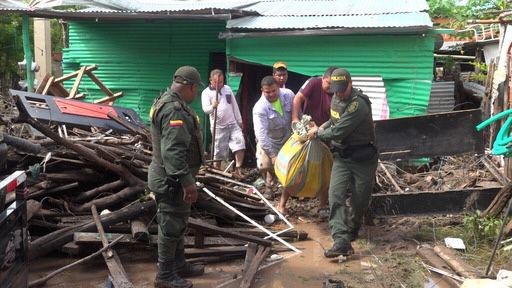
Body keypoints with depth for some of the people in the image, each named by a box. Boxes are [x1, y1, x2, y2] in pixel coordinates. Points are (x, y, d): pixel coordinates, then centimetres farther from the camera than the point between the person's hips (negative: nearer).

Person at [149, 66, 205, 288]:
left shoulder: (167, 102, 12)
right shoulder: (174, 109, -23)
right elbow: (173, 151, -31)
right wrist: (187, 180, -30)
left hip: (171, 177, 11)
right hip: (172, 179, -11)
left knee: (177, 223, 20)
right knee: (171, 225, 0)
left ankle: (179, 265, 33)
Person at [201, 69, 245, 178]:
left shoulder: (227, 89, 11)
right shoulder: (206, 93, -5)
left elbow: (234, 105, 17)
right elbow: (205, 109, -19)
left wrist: (239, 120, 17)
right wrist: (212, 107, -41)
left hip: (233, 124, 4)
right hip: (218, 127, -4)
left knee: (240, 143, -12)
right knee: (219, 151, 0)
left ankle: (238, 170, -8)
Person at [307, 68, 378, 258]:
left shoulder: (358, 104, -25)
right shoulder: (336, 99, 4)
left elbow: (338, 132, -24)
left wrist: (317, 133, -9)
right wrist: (323, 127, 7)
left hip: (363, 158, -6)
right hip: (342, 156, 6)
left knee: (360, 200, 6)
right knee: (335, 194, -12)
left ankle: (352, 230, 35)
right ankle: (341, 241, -17)